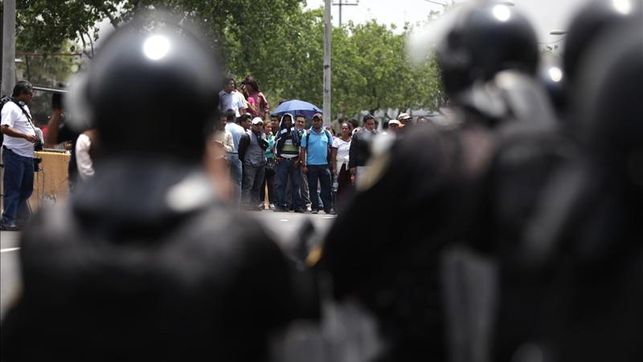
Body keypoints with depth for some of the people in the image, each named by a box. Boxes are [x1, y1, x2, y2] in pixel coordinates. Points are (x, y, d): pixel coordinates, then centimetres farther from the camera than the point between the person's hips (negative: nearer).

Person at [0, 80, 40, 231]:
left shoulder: (25, 107, 17)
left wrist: (35, 135, 13)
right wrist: (26, 136, -29)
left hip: (27, 155, 9)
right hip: (14, 155, -9)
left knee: (27, 189, 14)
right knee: (13, 189, -4)